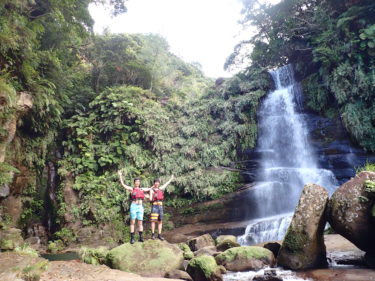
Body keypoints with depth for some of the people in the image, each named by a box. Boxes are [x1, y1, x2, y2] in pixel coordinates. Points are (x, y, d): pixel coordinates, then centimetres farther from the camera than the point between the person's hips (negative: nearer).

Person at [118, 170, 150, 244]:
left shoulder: (142, 189, 15)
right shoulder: (131, 189, 4)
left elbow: (150, 189, 30)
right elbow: (123, 184, -2)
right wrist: (120, 176, -7)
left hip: (140, 207, 3)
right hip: (133, 207, -3)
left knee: (140, 222, 2)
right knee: (132, 222, -4)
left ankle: (141, 237, 4)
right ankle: (132, 238, -2)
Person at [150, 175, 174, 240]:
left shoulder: (160, 189, 16)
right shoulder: (152, 190, 2)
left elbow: (166, 184, 29)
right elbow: (150, 199, -6)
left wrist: (171, 179, 38)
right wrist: (153, 196, -23)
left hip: (160, 206, 5)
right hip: (154, 206, -5)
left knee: (160, 221, 3)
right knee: (153, 220, -8)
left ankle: (159, 235, 7)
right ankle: (153, 235, -3)